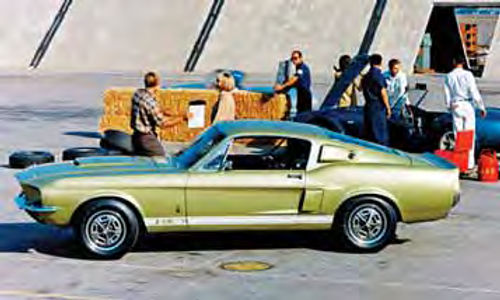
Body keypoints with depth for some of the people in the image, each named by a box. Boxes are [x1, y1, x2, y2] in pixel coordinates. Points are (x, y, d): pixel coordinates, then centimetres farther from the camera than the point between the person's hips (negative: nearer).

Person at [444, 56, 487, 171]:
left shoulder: (449, 77, 2)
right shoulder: (467, 74, -9)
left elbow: (447, 95, 7)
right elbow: (474, 92, -11)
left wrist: (449, 108, 20)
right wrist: (481, 107, -5)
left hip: (455, 106, 3)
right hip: (468, 105, -3)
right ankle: (470, 163, -1)